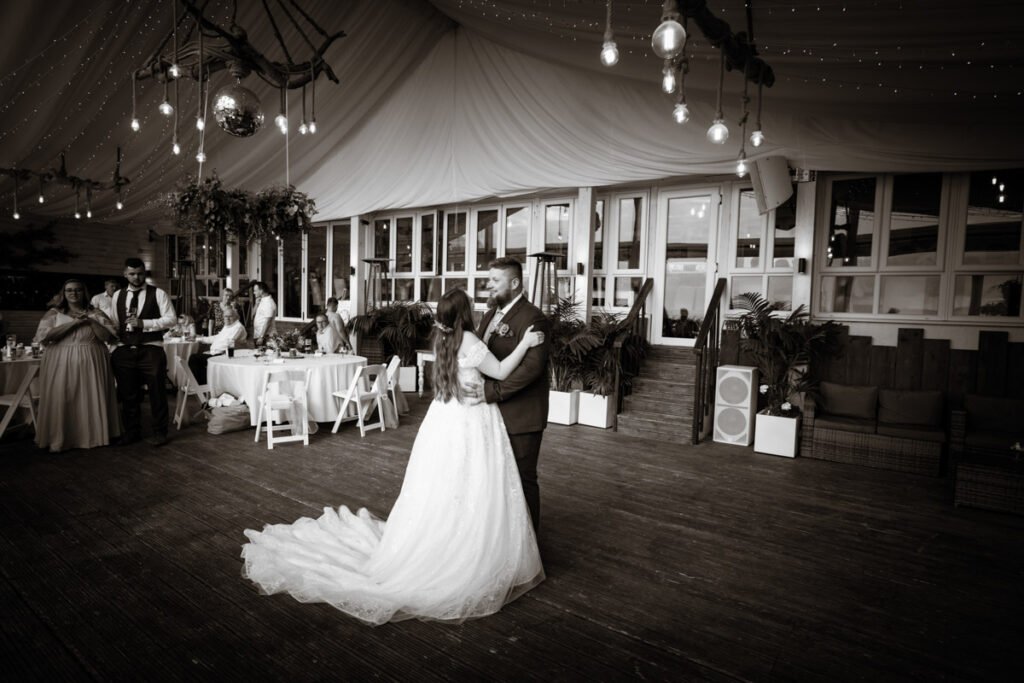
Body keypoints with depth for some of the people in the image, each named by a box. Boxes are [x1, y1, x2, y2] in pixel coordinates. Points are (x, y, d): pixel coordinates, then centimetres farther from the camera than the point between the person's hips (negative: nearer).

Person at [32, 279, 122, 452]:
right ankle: (58, 440, 8)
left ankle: (94, 435, 12)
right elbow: (42, 336, -9)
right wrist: (74, 323, -13)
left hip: (91, 363, 0)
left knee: (92, 399, 1)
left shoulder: (95, 313, 7)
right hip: (61, 363, 0)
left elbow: (109, 337, -2)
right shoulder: (54, 313, 6)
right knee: (60, 400, -2)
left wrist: (91, 320, -13)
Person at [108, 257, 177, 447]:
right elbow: (115, 323, 17)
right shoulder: (118, 295, 13)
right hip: (124, 350, 4)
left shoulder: (158, 294, -1)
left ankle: (159, 433, 13)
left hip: (151, 350, -4)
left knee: (157, 393, 1)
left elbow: (171, 318, -9)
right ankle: (131, 432, 26)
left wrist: (144, 323, -17)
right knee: (128, 394, 12)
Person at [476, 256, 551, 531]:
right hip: (493, 413, 8)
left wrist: (490, 391, -27)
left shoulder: (532, 318, -16)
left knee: (522, 479, 6)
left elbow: (532, 366, -27)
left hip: (520, 416, -8)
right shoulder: (490, 315, 13)